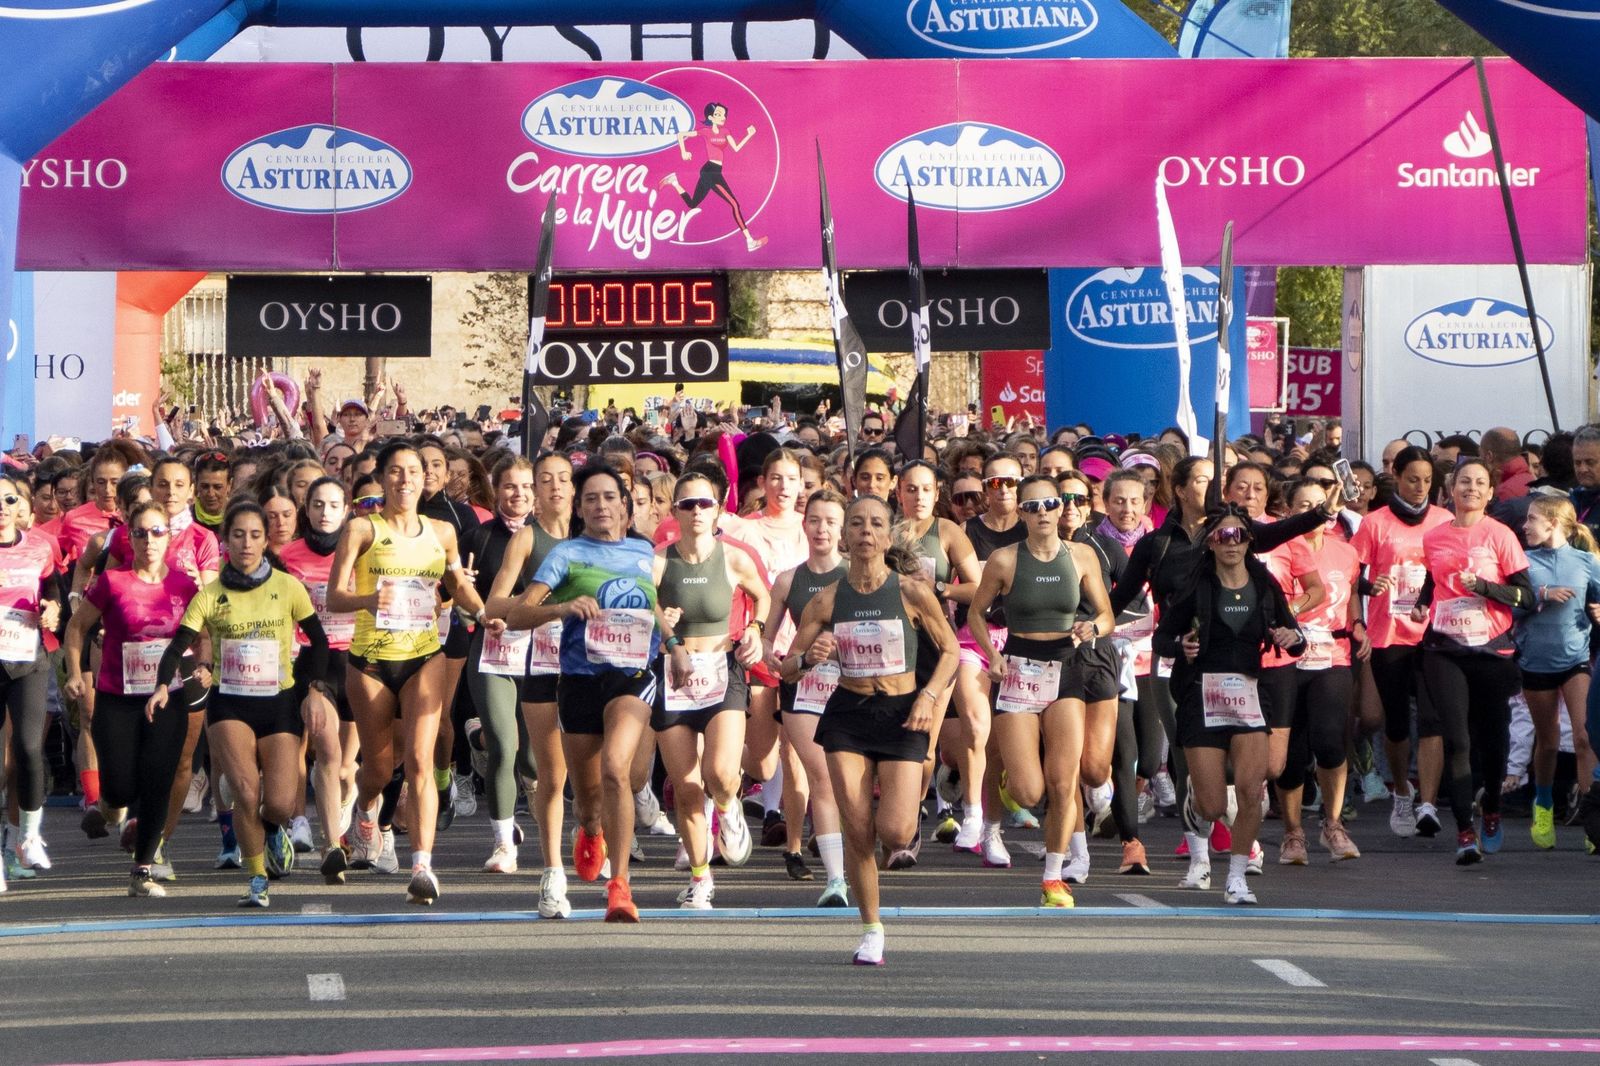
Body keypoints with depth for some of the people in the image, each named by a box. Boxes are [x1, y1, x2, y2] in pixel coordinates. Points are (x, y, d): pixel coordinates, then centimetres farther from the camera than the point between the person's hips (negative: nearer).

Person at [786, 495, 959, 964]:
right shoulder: (828, 599, 0)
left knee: (894, 832, -13)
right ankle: (871, 931, 12)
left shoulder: (912, 593, -5)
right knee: (857, 833, -4)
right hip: (847, 714, 2)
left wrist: (928, 696, -10)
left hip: (901, 714, -2)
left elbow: (950, 650, 5)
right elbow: (789, 663, 5)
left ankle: (899, 795, 25)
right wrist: (810, 657, -18)